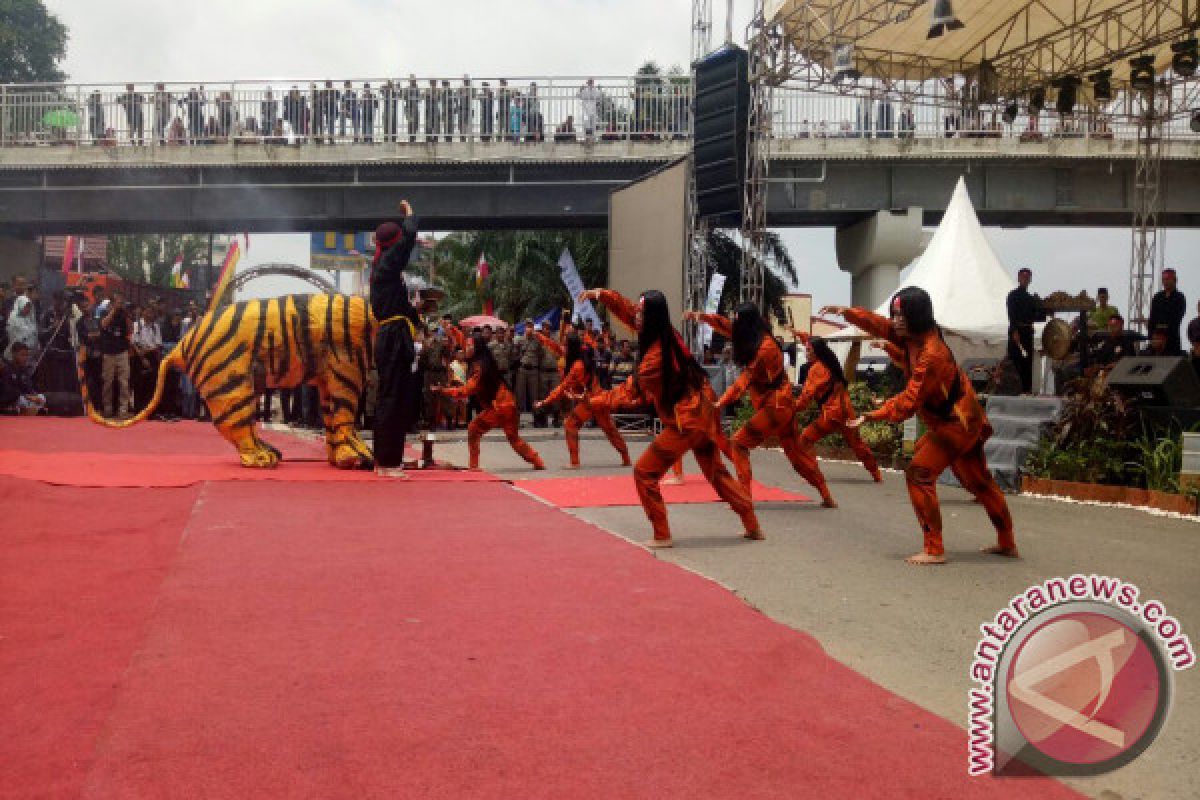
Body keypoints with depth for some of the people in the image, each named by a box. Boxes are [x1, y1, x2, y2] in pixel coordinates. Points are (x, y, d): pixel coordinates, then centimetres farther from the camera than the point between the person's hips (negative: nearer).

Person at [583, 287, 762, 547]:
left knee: (644, 473, -1)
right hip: (703, 415, 9)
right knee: (717, 472, 22)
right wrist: (601, 294, 5)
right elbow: (626, 310, 10)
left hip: (685, 423, -9)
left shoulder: (654, 357, -21)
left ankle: (662, 536, 3)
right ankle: (752, 526, 27)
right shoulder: (669, 335, 2)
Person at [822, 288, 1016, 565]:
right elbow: (879, 325, 5)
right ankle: (1007, 544, 33)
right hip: (964, 419, 10)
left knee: (918, 474, -13)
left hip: (957, 425, -10)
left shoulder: (931, 355, -30)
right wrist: (847, 312, -8)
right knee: (978, 482, 19)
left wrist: (871, 416, -32)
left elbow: (909, 401, -31)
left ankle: (934, 550, -10)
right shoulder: (912, 337, -3)